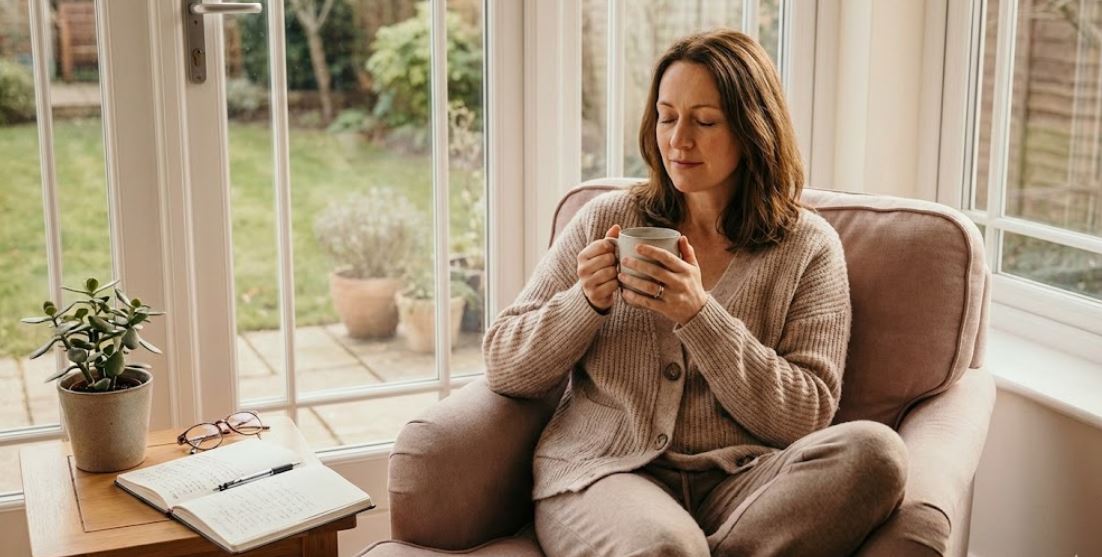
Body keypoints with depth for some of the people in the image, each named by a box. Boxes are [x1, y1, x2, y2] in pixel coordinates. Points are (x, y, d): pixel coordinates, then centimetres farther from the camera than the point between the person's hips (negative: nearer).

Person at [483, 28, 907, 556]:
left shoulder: (807, 246, 6)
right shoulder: (605, 219, 9)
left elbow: (806, 418, -3)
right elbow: (503, 370, 9)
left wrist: (701, 315, -15)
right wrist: (584, 303, -10)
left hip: (735, 482, 3)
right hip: (601, 470, -2)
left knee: (873, 449, -29)